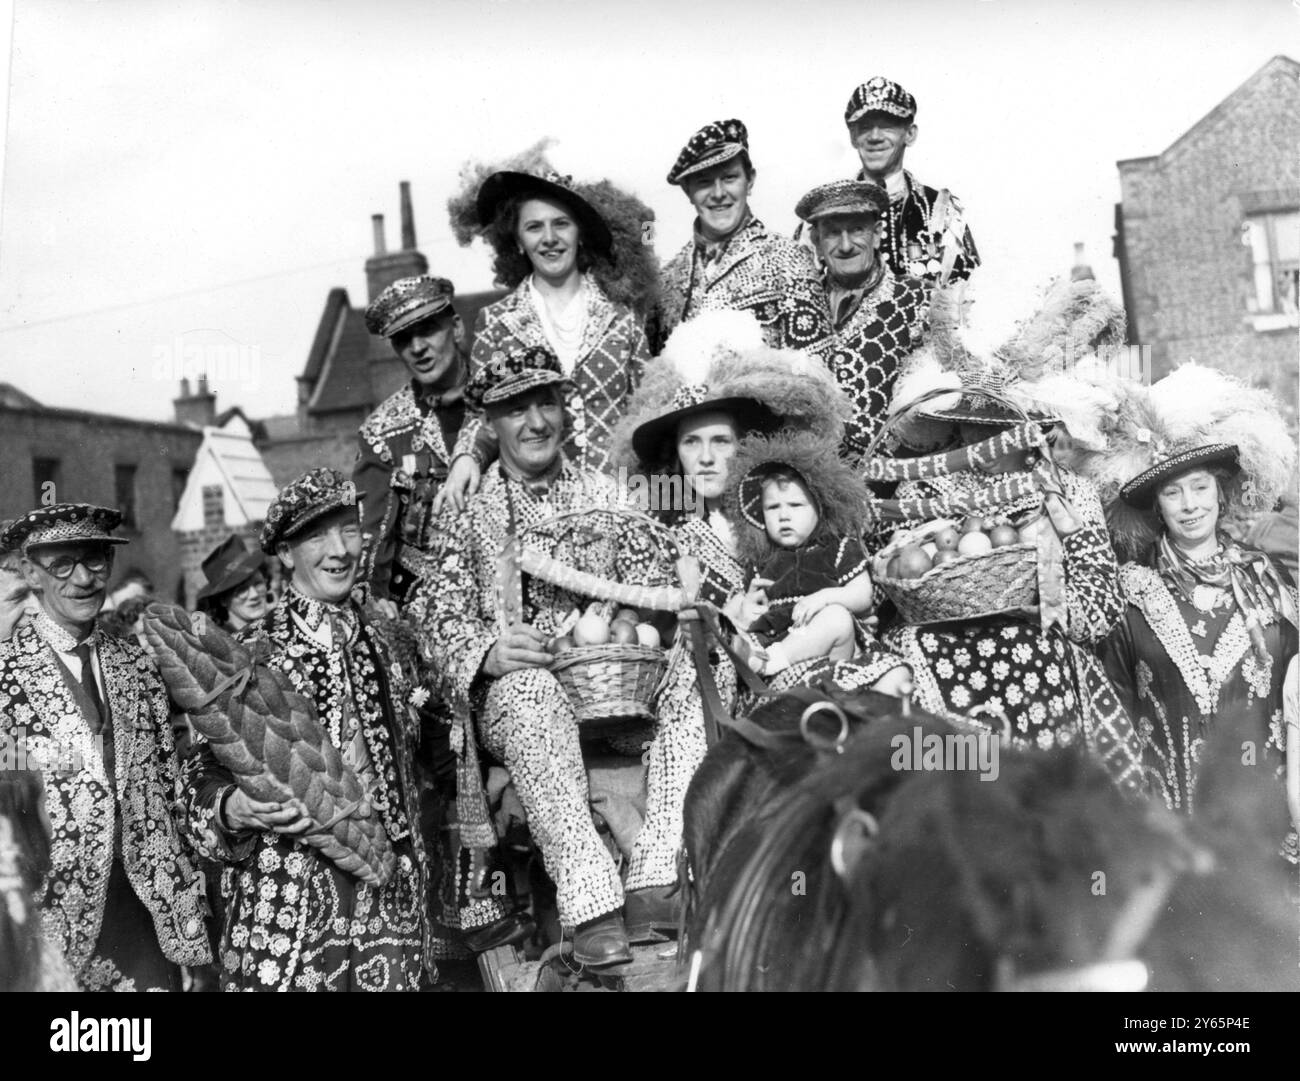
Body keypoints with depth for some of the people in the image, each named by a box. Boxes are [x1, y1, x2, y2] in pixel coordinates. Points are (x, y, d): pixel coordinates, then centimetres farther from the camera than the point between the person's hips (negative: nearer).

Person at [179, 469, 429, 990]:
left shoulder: (379, 643, 8)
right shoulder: (252, 651, -5)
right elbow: (206, 775, -2)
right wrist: (232, 809, -23)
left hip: (388, 893, 4)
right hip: (286, 898, -4)